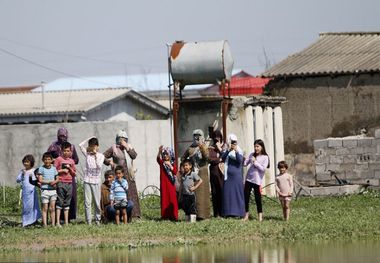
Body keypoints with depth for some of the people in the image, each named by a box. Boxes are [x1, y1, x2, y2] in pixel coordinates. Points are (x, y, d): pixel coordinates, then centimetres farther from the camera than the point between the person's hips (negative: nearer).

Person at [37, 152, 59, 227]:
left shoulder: (54, 168, 11)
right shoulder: (41, 169, -1)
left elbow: (57, 179, 14)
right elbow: (40, 180, -7)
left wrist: (54, 182, -9)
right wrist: (49, 182, -15)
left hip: (53, 190, 3)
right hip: (45, 190, -3)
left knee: (52, 208, 4)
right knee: (45, 208, -2)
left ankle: (53, 224, 6)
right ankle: (45, 224, -2)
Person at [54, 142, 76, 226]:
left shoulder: (71, 161, 13)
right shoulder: (58, 159, 1)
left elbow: (74, 173, 14)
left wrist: (70, 169, -3)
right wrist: (62, 170, -12)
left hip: (69, 183, 4)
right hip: (61, 183, -4)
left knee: (67, 203, 7)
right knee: (60, 202, -6)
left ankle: (66, 222, 10)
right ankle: (58, 222, -6)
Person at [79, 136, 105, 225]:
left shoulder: (100, 156, 4)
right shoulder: (87, 154, 7)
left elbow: (99, 165, -12)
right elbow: (81, 145, -2)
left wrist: (96, 155, -10)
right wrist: (89, 139, 2)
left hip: (96, 181, -1)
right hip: (87, 180, 1)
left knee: (97, 202, 3)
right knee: (87, 202, -3)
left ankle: (98, 220, 13)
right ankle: (88, 221, -1)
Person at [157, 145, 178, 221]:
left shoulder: (173, 164, 7)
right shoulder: (162, 162, 6)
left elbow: (175, 172, -6)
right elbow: (158, 158, -16)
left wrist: (170, 165, -16)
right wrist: (159, 151, -33)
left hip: (170, 183, 0)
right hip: (163, 183, 0)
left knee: (172, 198, -2)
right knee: (164, 198, -1)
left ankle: (173, 215, 1)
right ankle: (165, 215, 2)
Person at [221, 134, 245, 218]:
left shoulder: (239, 151, 1)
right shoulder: (226, 151, 9)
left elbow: (240, 160, -14)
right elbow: (223, 158, -7)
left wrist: (236, 151, -28)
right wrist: (228, 150, -20)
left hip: (236, 175, -3)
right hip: (228, 175, 3)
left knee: (237, 192, -3)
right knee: (227, 193, 1)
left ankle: (237, 212, -1)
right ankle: (228, 212, 5)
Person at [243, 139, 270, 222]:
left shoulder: (265, 157, -4)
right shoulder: (252, 155, 9)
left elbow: (263, 168, -12)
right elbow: (245, 163, 9)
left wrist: (255, 162, -14)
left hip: (257, 180, -4)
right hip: (249, 178, 5)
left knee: (258, 198, -1)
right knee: (246, 196, 3)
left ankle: (260, 215, 8)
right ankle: (246, 214, 12)